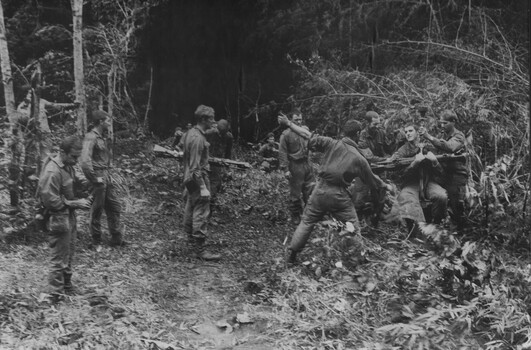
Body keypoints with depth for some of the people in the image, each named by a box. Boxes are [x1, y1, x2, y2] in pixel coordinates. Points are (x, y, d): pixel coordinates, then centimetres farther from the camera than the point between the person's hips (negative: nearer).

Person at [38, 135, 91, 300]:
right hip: (58, 220, -10)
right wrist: (76, 203, -20)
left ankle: (68, 286, 38)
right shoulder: (52, 172, -24)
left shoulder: (68, 166, 6)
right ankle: (57, 294, 14)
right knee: (59, 259, 2)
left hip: (69, 217, 10)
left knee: (68, 255, 22)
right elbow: (50, 200, -25)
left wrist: (80, 200, 4)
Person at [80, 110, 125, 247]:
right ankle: (96, 242, 13)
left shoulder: (102, 137, 13)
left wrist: (109, 173, 16)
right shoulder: (91, 137, -15)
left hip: (107, 177, 9)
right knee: (97, 211, 2)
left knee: (115, 207, 10)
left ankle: (116, 239, 18)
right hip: (99, 178, -9)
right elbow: (85, 161, -25)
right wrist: (95, 178, -20)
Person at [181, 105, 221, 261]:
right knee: (201, 214, -7)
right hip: (198, 178, -10)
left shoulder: (190, 133, 11)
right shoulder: (198, 138, -21)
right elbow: (195, 166, -24)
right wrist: (203, 187, -25)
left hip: (190, 179, 10)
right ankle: (199, 249, -5)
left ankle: (191, 238, 37)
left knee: (190, 210, 21)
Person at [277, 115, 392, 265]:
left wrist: (288, 123, 4)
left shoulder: (331, 144, -3)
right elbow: (371, 178, 8)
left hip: (321, 190, 2)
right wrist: (385, 186, 27)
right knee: (353, 227, 12)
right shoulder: (358, 158, -3)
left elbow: (309, 136, -4)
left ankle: (292, 256, 19)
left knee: (306, 222, 15)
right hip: (339, 195, -2)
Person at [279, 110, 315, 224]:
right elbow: (282, 153, -11)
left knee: (311, 189, 6)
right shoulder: (286, 134, -10)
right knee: (295, 192, 3)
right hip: (295, 166, -5)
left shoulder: (305, 130, 9)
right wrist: (285, 169, -15)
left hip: (306, 163, 6)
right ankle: (295, 216, 18)